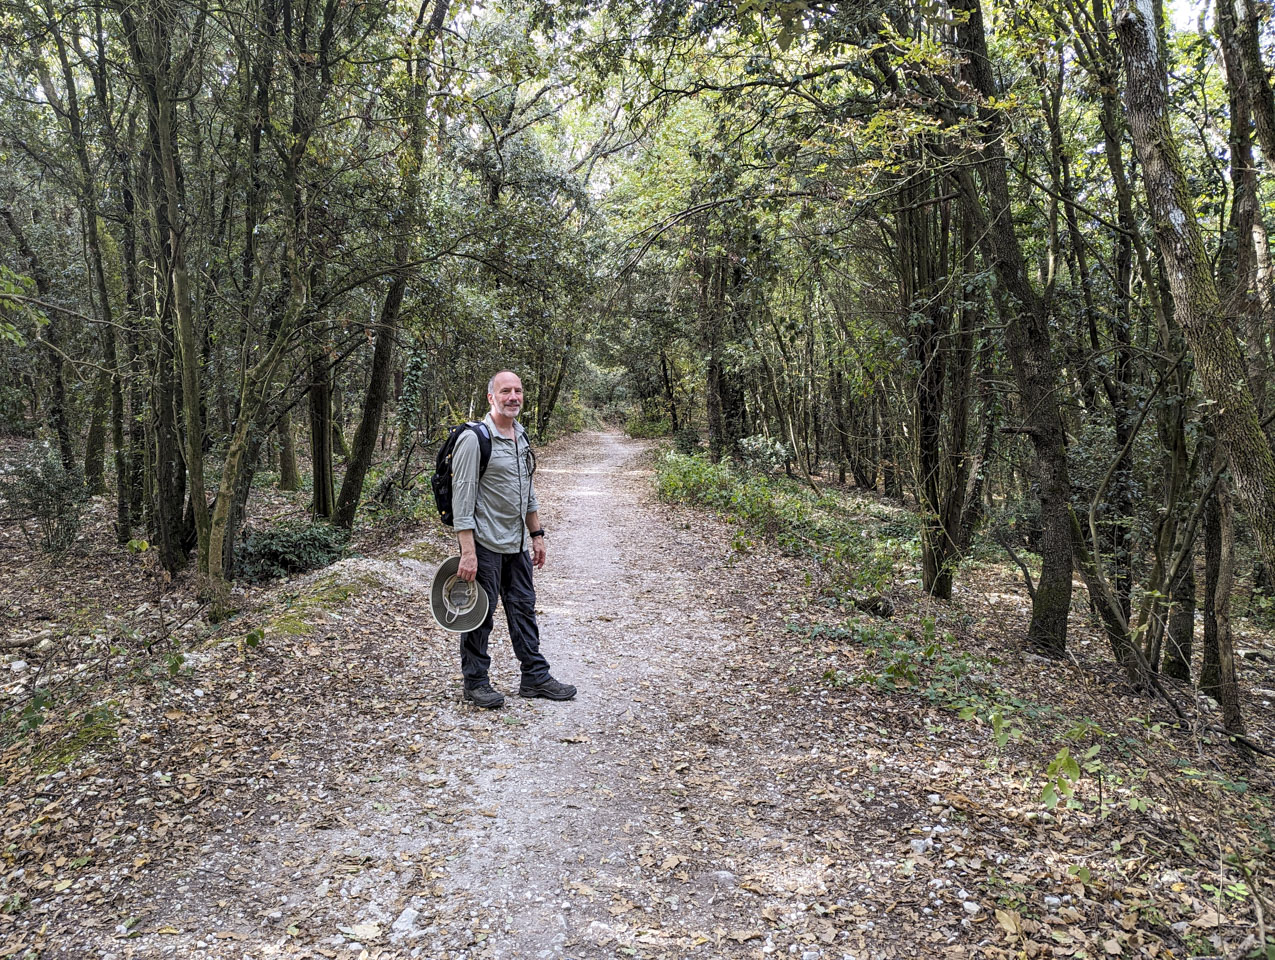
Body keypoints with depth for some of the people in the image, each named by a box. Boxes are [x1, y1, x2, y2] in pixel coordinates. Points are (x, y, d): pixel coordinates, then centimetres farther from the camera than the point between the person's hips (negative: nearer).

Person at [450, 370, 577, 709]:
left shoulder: (522, 436, 12)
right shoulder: (475, 439, -14)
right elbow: (463, 497, -18)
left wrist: (536, 534, 17)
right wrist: (467, 551, -22)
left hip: (516, 543, 8)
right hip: (485, 543, -8)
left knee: (524, 608, 13)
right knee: (480, 614, 2)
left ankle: (535, 677, 23)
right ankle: (476, 683, 17)